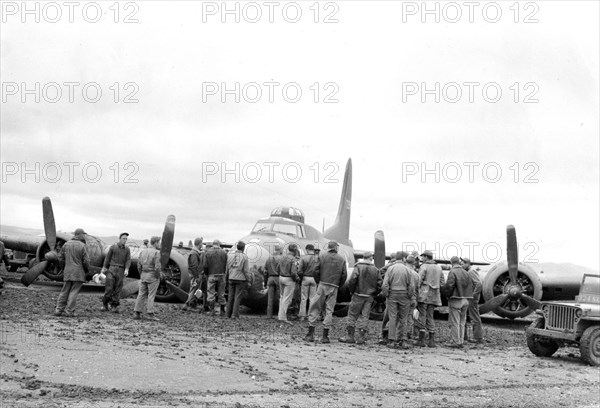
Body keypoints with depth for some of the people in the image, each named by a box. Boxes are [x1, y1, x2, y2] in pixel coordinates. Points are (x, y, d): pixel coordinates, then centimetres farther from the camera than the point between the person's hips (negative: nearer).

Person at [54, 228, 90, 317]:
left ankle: (58, 309, 10)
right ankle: (69, 311, 0)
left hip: (67, 272, 5)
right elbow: (86, 261, -11)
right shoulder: (82, 246, -11)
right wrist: (87, 270, 7)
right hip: (78, 273, -4)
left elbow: (60, 258, 8)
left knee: (64, 291, 11)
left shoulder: (66, 244, 4)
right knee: (74, 292, 0)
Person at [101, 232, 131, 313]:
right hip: (112, 269, -1)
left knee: (118, 289, -1)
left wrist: (126, 269, -16)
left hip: (121, 271, 2)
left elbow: (128, 260, 0)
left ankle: (114, 306, 2)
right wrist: (104, 268, 1)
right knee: (109, 288, -6)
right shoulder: (113, 247, 3)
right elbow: (108, 257, 6)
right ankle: (105, 305, 7)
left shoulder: (127, 249, 7)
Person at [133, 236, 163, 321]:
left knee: (141, 294, 9)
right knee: (151, 295, -1)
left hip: (143, 275, 6)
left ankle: (137, 313, 10)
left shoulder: (142, 252, 8)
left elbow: (139, 266, 8)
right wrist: (160, 276, -4)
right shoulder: (157, 253, -12)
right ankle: (150, 314, 0)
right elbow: (157, 267, -18)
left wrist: (141, 275, 17)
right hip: (153, 276, -6)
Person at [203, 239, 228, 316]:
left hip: (211, 275, -1)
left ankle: (212, 311, 1)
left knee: (211, 293, 4)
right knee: (221, 294, 8)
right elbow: (227, 265, -3)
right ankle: (222, 311, 10)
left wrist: (206, 273, 12)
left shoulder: (207, 253, 1)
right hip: (221, 275, 1)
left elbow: (205, 266, -3)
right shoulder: (224, 253, 1)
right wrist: (224, 273, 11)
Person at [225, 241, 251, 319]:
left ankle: (228, 314, 16)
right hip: (240, 279, -4)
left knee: (230, 297, 12)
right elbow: (246, 270, -9)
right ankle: (235, 314, -3)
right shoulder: (244, 257, -10)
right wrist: (249, 281, -2)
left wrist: (226, 278, 17)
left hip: (231, 278, 4)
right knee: (238, 297, 0)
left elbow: (227, 268, 6)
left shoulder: (230, 255, 1)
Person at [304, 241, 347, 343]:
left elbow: (316, 272, -5)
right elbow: (344, 275, 3)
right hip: (334, 288, 2)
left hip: (322, 286, -2)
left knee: (315, 308, 5)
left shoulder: (322, 257, 1)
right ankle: (325, 336, 3)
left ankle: (310, 334, 2)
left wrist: (318, 283, 9)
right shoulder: (342, 260, 7)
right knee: (329, 310, 6)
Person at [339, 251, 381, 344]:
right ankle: (361, 337, 5)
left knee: (353, 315, 5)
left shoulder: (359, 267, -6)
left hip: (358, 295, -3)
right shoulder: (375, 270, 4)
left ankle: (350, 336, 6)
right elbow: (380, 284, 2)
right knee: (364, 317, 6)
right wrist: (373, 293, 14)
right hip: (369, 297, 3)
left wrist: (352, 291, -2)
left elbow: (352, 280, -16)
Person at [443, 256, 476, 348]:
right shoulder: (466, 273, 7)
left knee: (454, 322, -1)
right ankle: (461, 342, 15)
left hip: (455, 300, -6)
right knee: (462, 322, 13)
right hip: (465, 300, 6)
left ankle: (456, 342, -1)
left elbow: (449, 285, -21)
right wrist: (466, 294, 14)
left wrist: (447, 294, -4)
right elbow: (473, 284, 8)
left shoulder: (452, 272, -12)